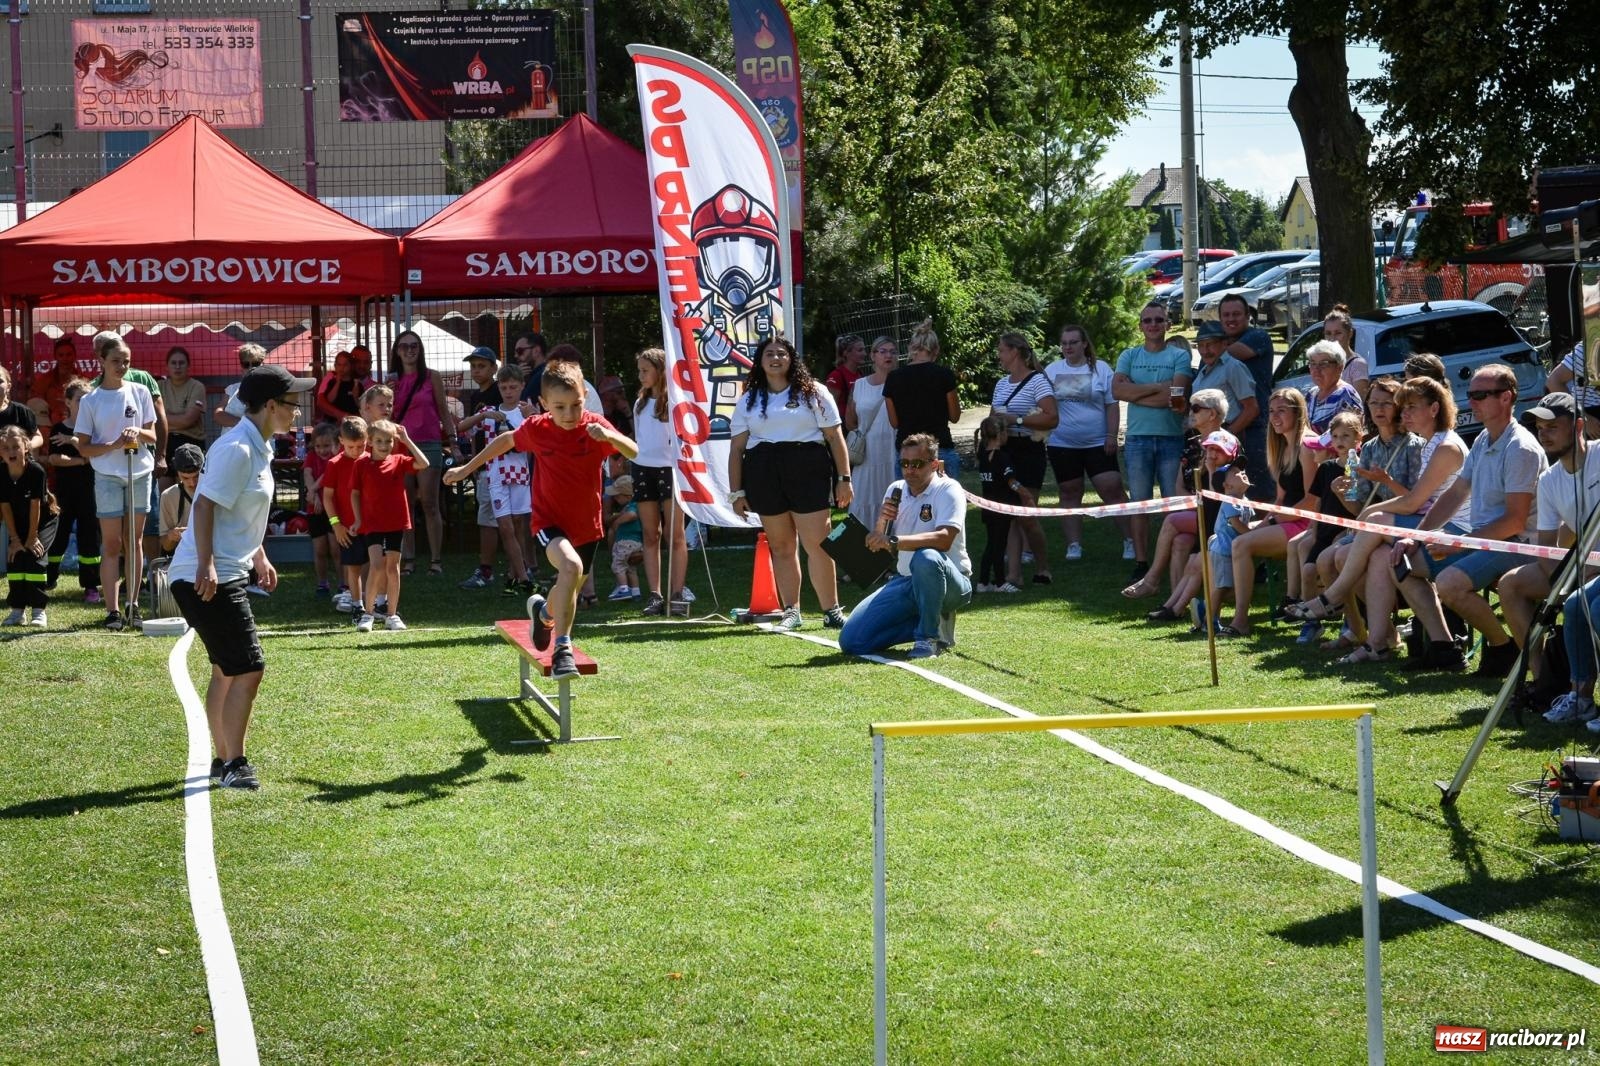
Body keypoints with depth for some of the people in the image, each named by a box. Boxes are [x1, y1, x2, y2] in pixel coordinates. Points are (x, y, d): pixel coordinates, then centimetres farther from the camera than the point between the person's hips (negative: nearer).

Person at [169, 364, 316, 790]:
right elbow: (206, 505, -23)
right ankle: (233, 765, -6)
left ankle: (223, 759, 27)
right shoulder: (237, 449, -17)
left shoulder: (259, 448, 13)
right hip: (207, 578, -11)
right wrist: (206, 565, -28)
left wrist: (259, 557, 25)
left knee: (228, 670, 17)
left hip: (226, 576, 11)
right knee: (248, 669, -11)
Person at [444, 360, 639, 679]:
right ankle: (562, 647, -28)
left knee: (570, 591, 21)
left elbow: (633, 452, -25)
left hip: (587, 524, 3)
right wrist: (467, 468, 14)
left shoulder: (595, 425, -15)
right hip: (549, 521, -3)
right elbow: (507, 440, 8)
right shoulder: (536, 429, -12)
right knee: (571, 566, -33)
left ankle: (544, 612, 58)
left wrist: (609, 436, -45)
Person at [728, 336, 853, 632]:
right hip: (763, 475, 3)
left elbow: (835, 437, 6)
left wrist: (844, 479, -1)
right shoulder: (748, 401, 15)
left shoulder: (813, 393, 9)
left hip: (808, 472, -3)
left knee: (817, 543, -9)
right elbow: (736, 448, 13)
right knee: (780, 546, 5)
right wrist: (736, 492, 6)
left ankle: (831, 610, -5)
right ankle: (791, 611, 10)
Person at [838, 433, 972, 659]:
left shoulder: (948, 490, -12)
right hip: (906, 582, 6)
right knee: (851, 640, -8)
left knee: (927, 558, -42)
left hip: (951, 583, -6)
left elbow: (944, 539, -30)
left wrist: (894, 541, -37)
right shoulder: (895, 490, 7)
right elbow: (878, 547, 8)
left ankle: (929, 636, -22)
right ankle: (933, 621, 7)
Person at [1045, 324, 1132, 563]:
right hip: (1062, 445, 2)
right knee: (1070, 493, 6)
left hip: (1097, 443, -2)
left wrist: (1112, 435, -7)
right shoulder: (1051, 371, 6)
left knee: (1112, 489, -7)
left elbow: (1112, 405, 0)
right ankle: (1074, 545, 12)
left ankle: (1130, 540, -1)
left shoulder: (1100, 369, 0)